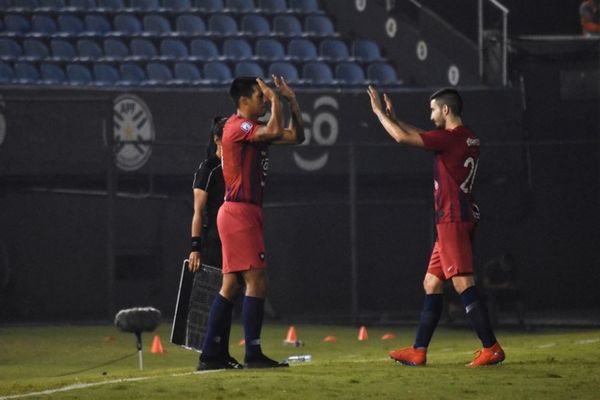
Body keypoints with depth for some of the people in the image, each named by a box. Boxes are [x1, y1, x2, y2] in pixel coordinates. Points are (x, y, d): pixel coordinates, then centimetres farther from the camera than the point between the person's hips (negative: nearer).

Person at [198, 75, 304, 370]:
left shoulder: (255, 128, 18)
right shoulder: (238, 126, -11)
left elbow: (296, 136, 23)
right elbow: (275, 131, -27)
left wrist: (292, 101, 14)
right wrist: (275, 99, -12)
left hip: (248, 213, 10)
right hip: (239, 211, -10)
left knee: (231, 285, 9)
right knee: (256, 283, -12)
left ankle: (211, 356, 11)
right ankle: (253, 355, -12)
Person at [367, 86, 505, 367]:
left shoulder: (450, 138, -14)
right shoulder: (469, 139, 15)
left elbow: (402, 138, -12)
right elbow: (422, 136, 30)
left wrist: (379, 112, 1)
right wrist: (393, 118, 29)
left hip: (453, 221, -10)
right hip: (461, 220, 10)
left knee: (463, 285, -13)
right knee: (432, 284, 13)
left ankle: (491, 348, -17)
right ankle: (419, 352, 15)